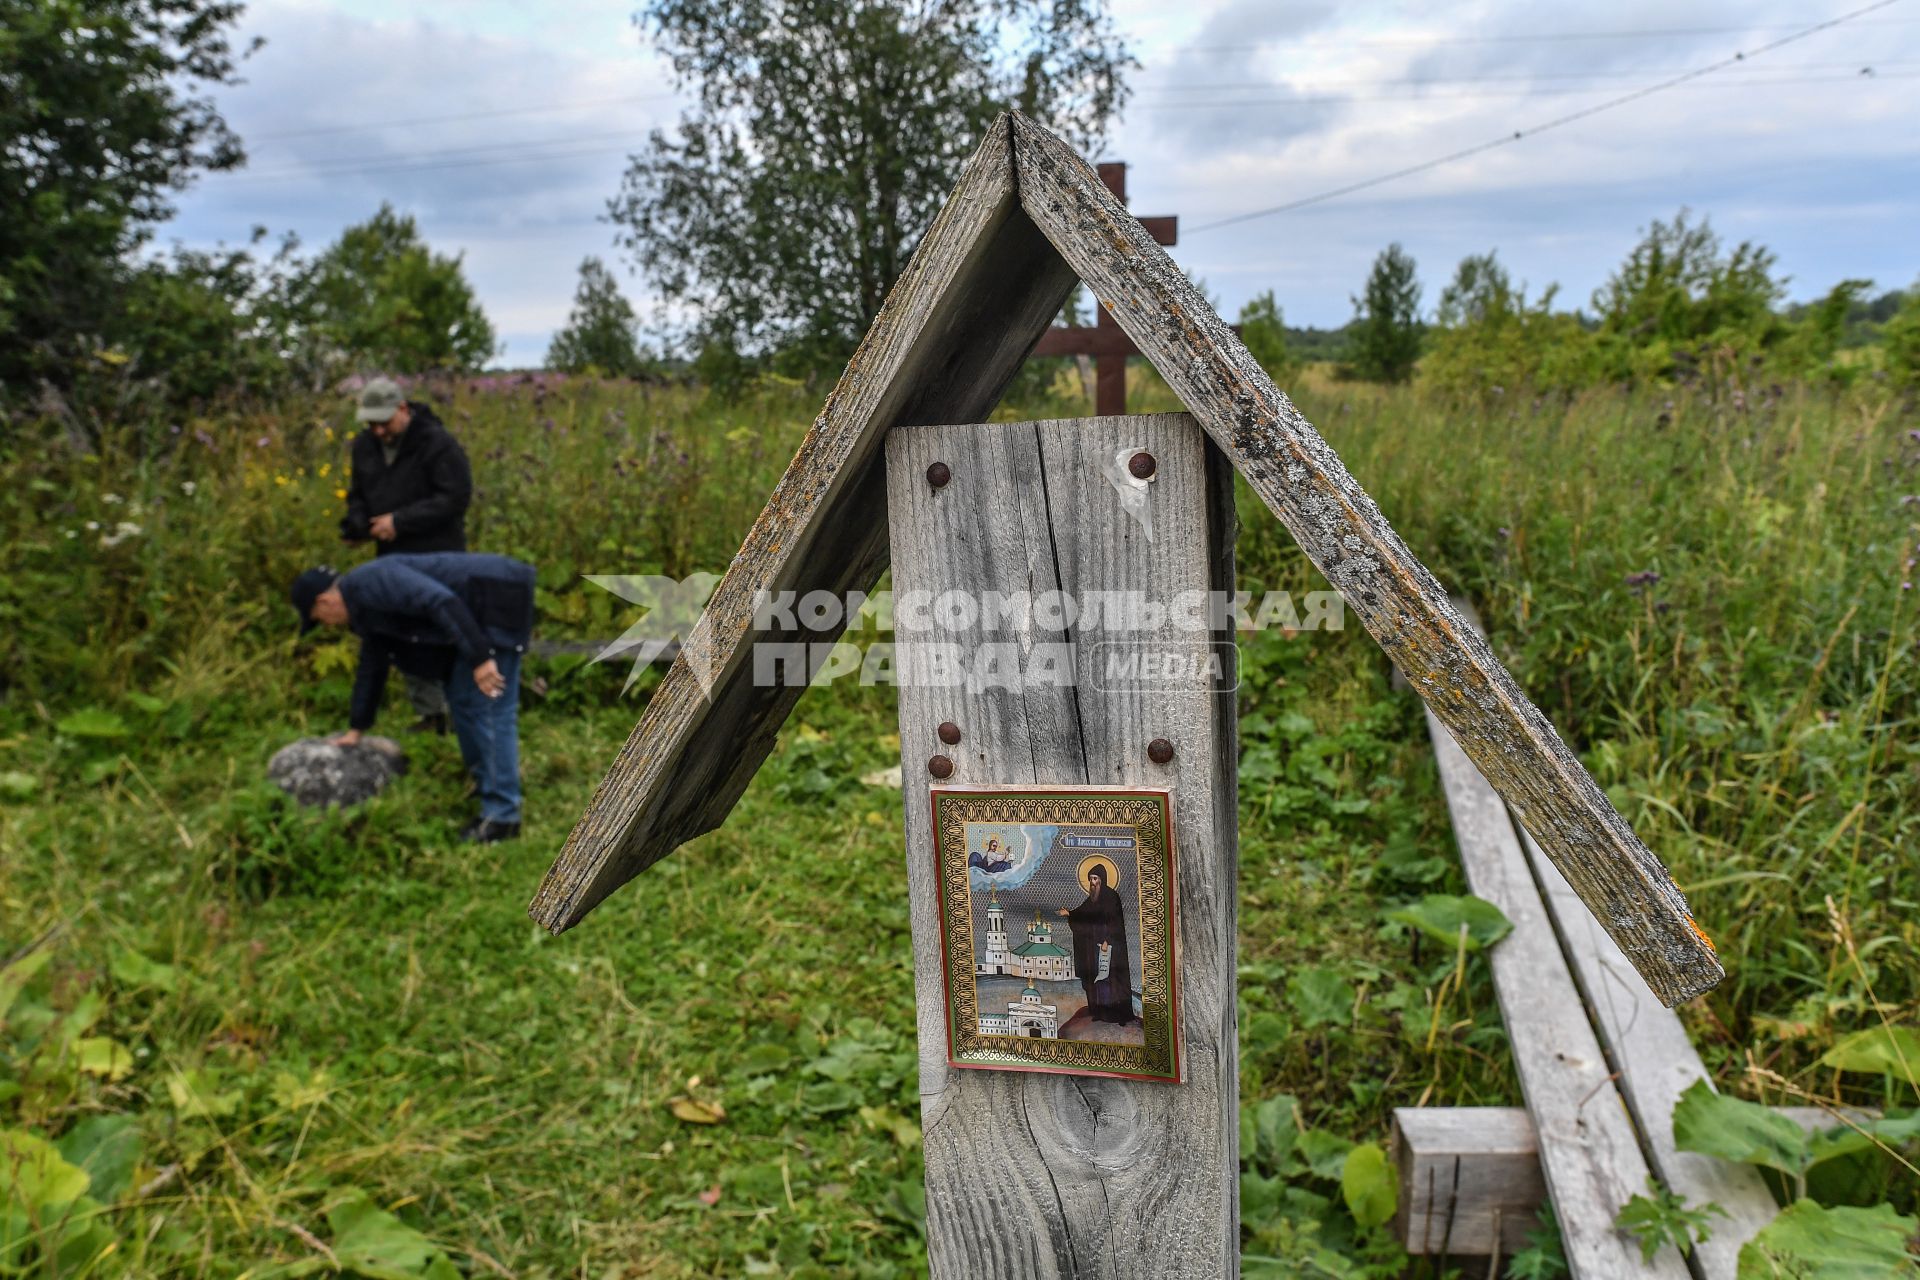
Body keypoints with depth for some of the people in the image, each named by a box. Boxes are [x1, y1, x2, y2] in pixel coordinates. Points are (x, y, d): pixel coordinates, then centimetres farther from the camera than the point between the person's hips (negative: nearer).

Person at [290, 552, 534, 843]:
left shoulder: (373, 583, -15)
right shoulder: (366, 606, 19)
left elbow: (442, 602, -27)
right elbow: (372, 666, 30)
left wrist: (479, 657, -29)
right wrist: (356, 729, 36)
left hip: (497, 602, -11)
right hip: (477, 613, 11)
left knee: (489, 707, -9)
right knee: (461, 697, 16)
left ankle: (502, 816, -6)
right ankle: (486, 783, 28)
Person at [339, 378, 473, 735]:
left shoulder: (437, 443, -14)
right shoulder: (365, 446, 9)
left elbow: (455, 497, -19)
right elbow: (358, 495, 19)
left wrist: (400, 521, -21)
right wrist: (358, 524, -4)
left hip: (435, 556, -7)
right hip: (393, 557, 7)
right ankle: (430, 713, 22)